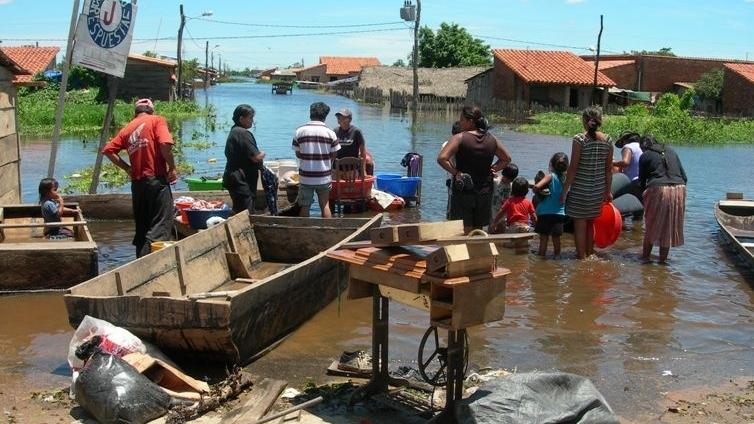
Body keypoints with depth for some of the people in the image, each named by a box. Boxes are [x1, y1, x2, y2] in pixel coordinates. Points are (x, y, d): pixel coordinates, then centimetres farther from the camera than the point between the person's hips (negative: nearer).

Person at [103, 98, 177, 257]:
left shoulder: (127, 128, 16)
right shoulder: (157, 120, 2)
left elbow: (108, 150, 11)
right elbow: (165, 144, -15)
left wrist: (127, 167, 14)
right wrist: (172, 168, -5)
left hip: (136, 182, 6)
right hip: (157, 179, -6)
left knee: (142, 226, 15)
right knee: (161, 226, -8)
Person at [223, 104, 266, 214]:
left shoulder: (233, 131, 16)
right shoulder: (244, 133, -16)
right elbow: (256, 157, -20)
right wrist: (262, 154, 3)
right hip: (242, 181, -11)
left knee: (238, 213, 14)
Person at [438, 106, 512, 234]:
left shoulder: (460, 138, -11)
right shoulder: (491, 139, 5)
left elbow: (442, 158, -22)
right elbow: (506, 159, 18)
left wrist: (455, 172, -12)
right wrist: (492, 169, 11)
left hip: (463, 192, -5)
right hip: (485, 193, 5)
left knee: (465, 232, 0)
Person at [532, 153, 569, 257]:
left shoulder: (550, 176, -13)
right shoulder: (566, 178, 0)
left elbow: (536, 187, -25)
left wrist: (537, 191, -6)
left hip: (546, 213, -4)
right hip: (560, 213, 4)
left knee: (544, 238, 3)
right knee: (556, 238, 14)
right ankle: (557, 256, 22)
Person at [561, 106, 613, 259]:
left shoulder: (579, 139, -14)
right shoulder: (607, 140, 0)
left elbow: (573, 168, -14)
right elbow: (609, 169, 5)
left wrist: (565, 190, -7)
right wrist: (608, 191, 15)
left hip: (580, 190, -5)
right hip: (598, 190, 5)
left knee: (580, 224, 5)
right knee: (590, 223, 20)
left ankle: (581, 257, 10)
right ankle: (590, 255, 30)